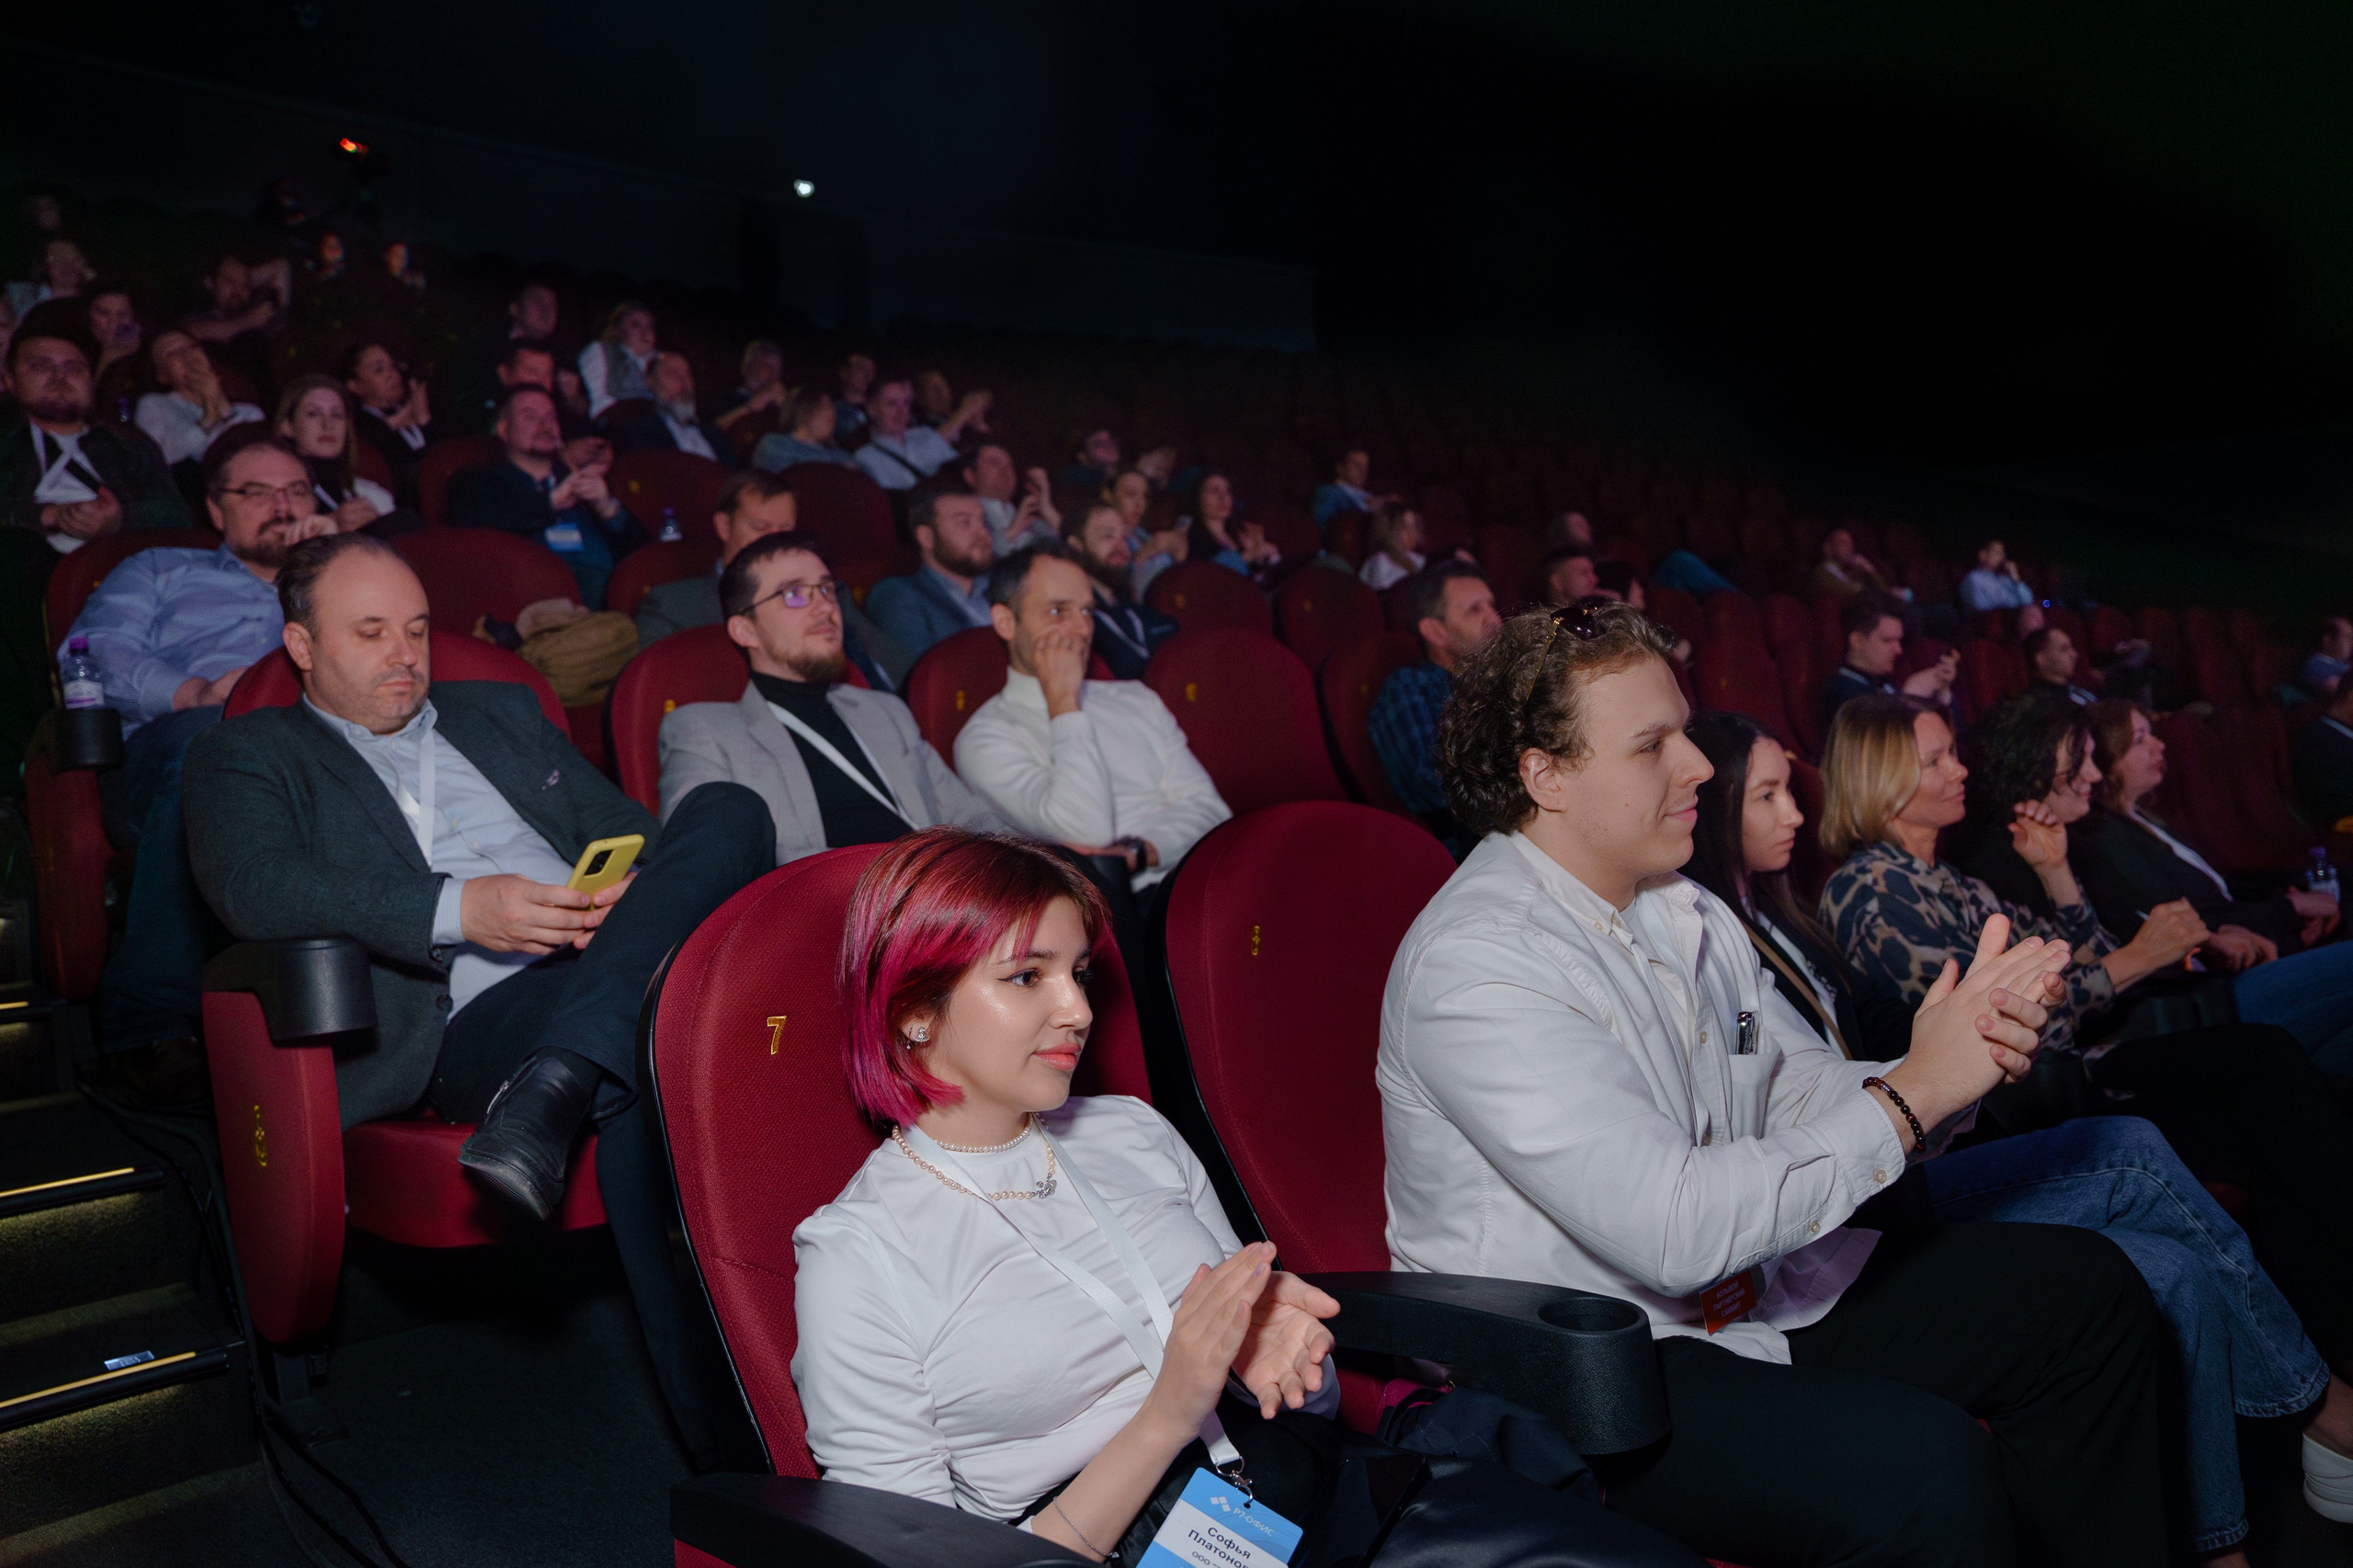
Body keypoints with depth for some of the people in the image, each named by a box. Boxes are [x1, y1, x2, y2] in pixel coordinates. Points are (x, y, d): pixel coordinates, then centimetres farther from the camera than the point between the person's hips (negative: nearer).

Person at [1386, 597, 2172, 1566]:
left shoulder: (1683, 914, 8)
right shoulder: (1474, 965, -23)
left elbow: (1802, 1095, 11)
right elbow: (1673, 1232, -29)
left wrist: (1961, 1054, -10)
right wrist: (1911, 1094, -21)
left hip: (1746, 1291, 9)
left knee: (2084, 1289, 9)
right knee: (1927, 1468, -30)